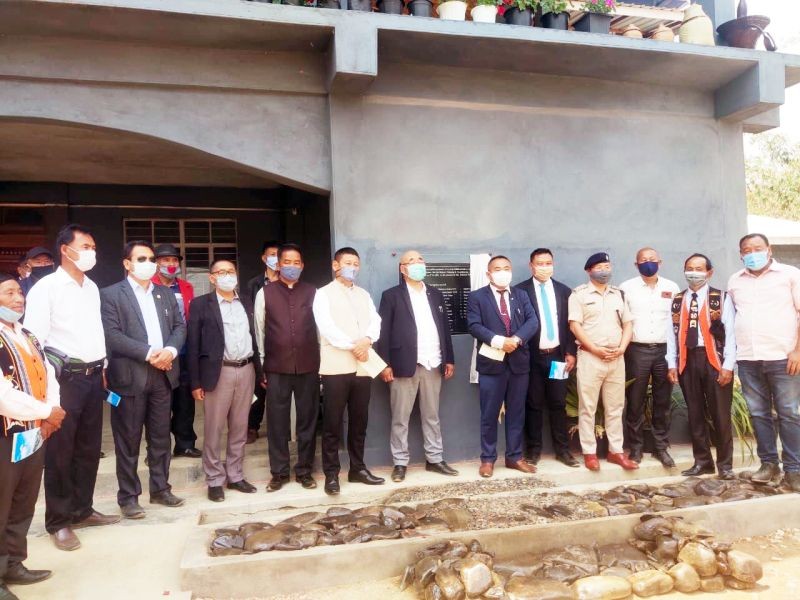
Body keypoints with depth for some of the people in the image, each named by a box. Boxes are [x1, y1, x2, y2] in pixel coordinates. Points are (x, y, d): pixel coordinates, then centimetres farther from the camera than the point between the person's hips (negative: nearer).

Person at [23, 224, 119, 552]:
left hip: (92, 376, 6)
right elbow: (34, 339, -12)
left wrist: (103, 368, 13)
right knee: (60, 450, 4)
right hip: (64, 377, -6)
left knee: (89, 447, 14)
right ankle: (58, 521, 18)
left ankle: (82, 509, 29)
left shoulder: (92, 287, 12)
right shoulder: (45, 287, -9)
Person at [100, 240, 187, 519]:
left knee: (160, 437, 12)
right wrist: (148, 353, -19)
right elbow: (112, 334, -13)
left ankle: (160, 489, 25)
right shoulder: (111, 294, -3)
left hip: (163, 374, 5)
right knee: (128, 441, 4)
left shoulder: (166, 294, 14)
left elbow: (180, 326, 9)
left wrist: (170, 350, -11)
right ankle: (128, 496, 16)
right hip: (130, 376, -5)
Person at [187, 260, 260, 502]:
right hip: (218, 373, -4)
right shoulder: (201, 304, -1)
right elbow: (193, 345, -4)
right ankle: (215, 480, 15)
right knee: (213, 430, 3)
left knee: (239, 429, 11)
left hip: (246, 370, 4)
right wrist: (195, 382, -8)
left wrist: (260, 370, 5)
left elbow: (254, 336, 12)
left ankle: (235, 476, 23)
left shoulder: (246, 302, 12)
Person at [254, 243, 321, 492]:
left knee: (307, 420, 8)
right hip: (276, 368, -1)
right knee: (277, 421, 6)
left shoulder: (312, 292, 5)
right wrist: (260, 366, 5)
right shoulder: (265, 293, 2)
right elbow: (259, 332, 5)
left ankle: (305, 471, 21)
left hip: (308, 366, 1)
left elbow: (320, 328, 7)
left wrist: (322, 363, 6)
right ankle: (279, 472, 20)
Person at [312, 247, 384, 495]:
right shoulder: (324, 293, 2)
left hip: (362, 366, 5)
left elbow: (375, 321, 7)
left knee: (359, 421, 11)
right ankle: (331, 474, 9)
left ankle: (357, 468, 22)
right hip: (336, 366, -5)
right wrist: (353, 346, -14)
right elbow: (326, 327, -11)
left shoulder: (364, 295, 18)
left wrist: (367, 340, -14)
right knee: (332, 423, 0)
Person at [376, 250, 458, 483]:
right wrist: (385, 364, -11)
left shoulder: (436, 295, 15)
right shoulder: (391, 295, 1)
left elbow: (445, 328, 15)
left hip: (433, 364, 4)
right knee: (400, 418, 3)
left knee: (432, 416, 12)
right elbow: (383, 331, -4)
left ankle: (435, 459, 21)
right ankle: (400, 463, 12)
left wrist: (449, 359, 10)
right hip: (404, 364, -4)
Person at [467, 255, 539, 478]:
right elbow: (474, 326, -11)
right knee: (489, 415, 4)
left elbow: (532, 321, -1)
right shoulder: (477, 297, 1)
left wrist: (516, 339, -18)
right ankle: (488, 459, 15)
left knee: (516, 413, 11)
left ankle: (514, 457, 22)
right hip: (492, 363, -3)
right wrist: (498, 340, -23)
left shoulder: (521, 295, 12)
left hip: (519, 362, 4)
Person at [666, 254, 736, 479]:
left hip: (714, 360, -3)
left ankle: (725, 463, 15)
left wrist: (728, 366, -11)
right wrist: (672, 364, 1)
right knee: (695, 413, 9)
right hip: (687, 361, 3)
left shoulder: (721, 298, 0)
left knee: (720, 414, 3)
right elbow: (672, 333, 7)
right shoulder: (677, 300, 10)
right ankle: (702, 460, 20)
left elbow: (730, 333, -5)